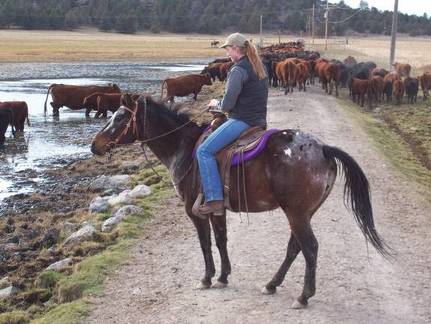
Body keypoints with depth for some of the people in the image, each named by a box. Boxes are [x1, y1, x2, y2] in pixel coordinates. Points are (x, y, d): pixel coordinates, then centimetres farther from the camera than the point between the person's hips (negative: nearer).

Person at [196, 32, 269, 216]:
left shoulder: (238, 70, -15)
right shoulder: (260, 67, 14)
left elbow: (228, 104, -19)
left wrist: (217, 105, 3)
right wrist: (223, 106, 20)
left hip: (242, 121, -10)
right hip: (259, 119, 10)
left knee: (204, 151, -10)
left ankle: (215, 200, -19)